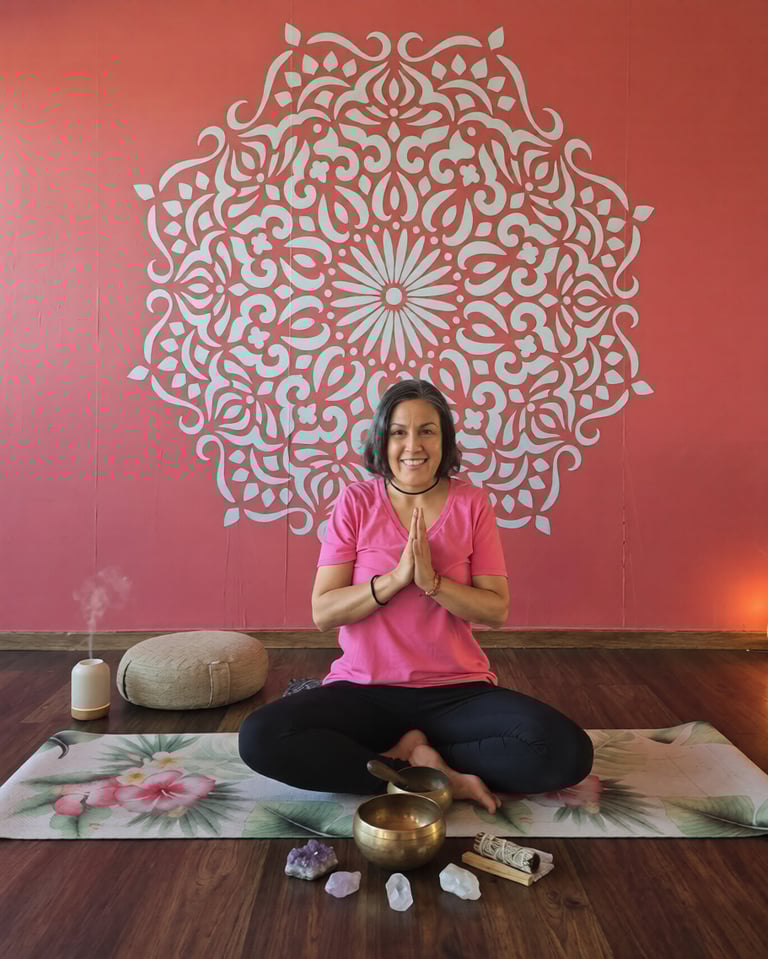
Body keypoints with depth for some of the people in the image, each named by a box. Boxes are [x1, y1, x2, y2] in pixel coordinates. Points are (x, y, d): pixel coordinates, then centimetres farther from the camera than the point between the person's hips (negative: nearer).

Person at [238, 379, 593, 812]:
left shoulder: (472, 504, 1)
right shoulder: (356, 502, -1)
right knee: (260, 739, -26)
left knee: (567, 752, -24)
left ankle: (410, 751, -7)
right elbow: (323, 612, -6)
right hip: (363, 690, 0)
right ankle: (439, 778, -15)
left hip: (457, 691, 0)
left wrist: (431, 580, -19)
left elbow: (497, 610, -3)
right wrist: (395, 577, -19)